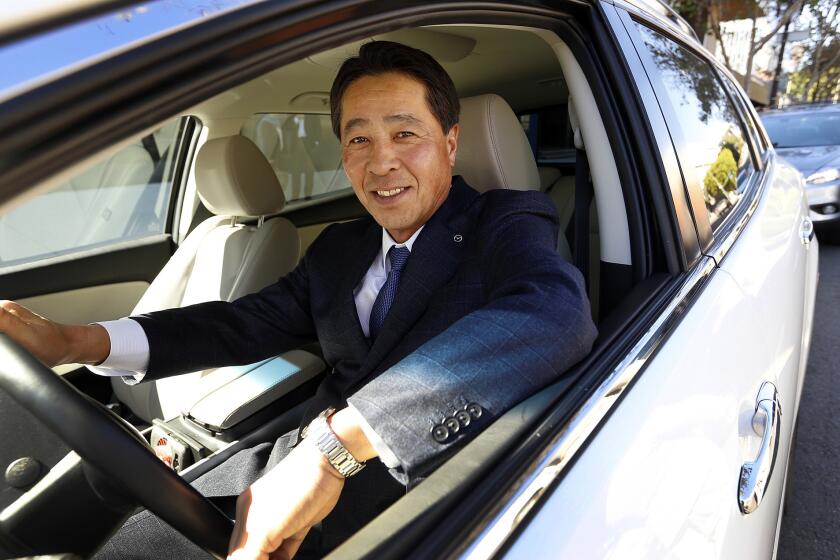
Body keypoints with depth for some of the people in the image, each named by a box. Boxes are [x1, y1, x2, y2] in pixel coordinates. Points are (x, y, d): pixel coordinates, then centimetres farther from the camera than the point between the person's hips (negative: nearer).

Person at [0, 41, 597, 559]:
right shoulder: (338, 248, 10)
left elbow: (557, 314, -31)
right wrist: (81, 340, -7)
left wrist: (336, 441, -38)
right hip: (313, 463, 6)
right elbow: (250, 323, 8)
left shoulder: (508, 225, -11)